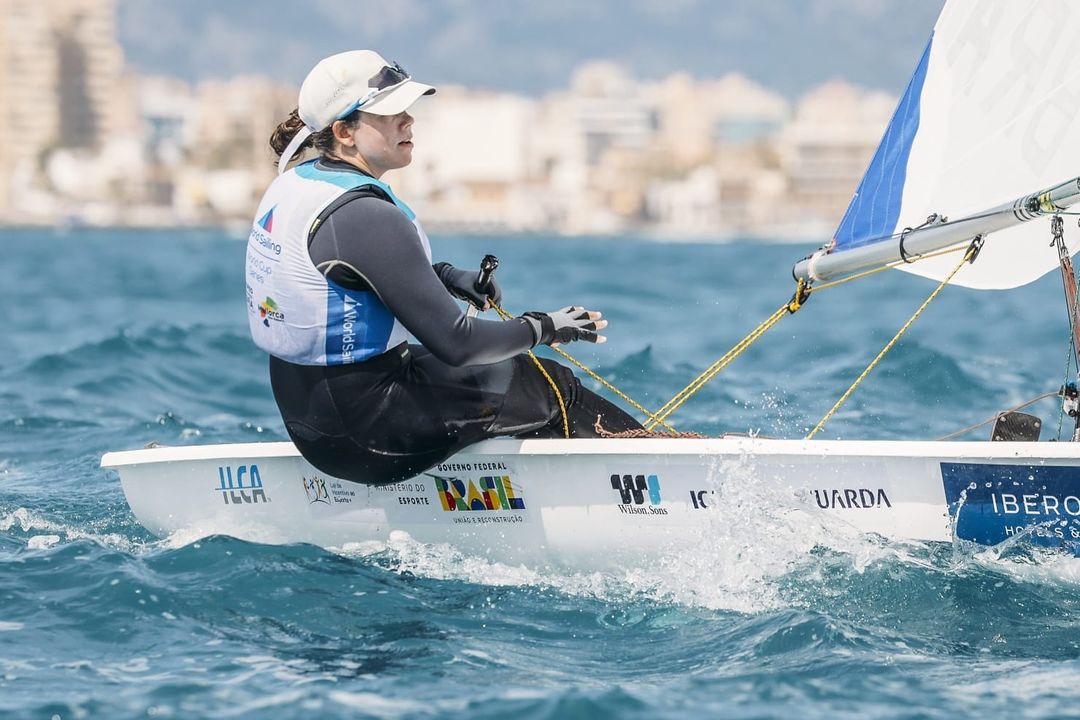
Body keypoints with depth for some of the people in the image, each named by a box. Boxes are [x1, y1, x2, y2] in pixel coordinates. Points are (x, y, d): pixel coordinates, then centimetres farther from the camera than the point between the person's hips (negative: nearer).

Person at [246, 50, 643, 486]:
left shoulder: (295, 181, 4)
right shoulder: (363, 216, -26)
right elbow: (455, 342, -25)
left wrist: (448, 277, 13)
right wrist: (545, 328, -9)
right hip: (364, 434, -10)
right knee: (551, 388, 6)